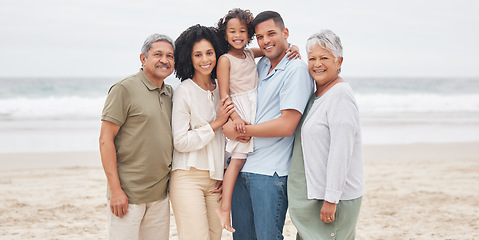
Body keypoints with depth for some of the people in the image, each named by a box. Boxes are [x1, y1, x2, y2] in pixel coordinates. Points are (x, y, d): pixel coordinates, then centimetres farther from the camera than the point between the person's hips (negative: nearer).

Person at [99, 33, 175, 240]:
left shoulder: (170, 93, 12)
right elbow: (105, 140, -11)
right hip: (128, 195, -6)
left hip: (160, 195, 6)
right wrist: (115, 189, -15)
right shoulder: (125, 89, -7)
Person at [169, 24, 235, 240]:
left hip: (216, 178, 5)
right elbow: (180, 142, -10)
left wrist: (226, 172, 11)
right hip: (188, 176, -5)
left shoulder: (221, 89, 11)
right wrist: (215, 124, -10)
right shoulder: (184, 91, -5)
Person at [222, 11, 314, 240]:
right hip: (240, 167, 8)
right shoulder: (262, 65, 13)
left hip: (269, 172, -7)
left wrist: (241, 130, -10)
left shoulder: (296, 70, -10)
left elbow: (287, 126, -18)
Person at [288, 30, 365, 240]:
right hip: (313, 192, 9)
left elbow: (341, 152, -21)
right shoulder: (316, 95, 14)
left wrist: (331, 199, -22)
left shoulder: (340, 95, -16)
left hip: (334, 197, -9)